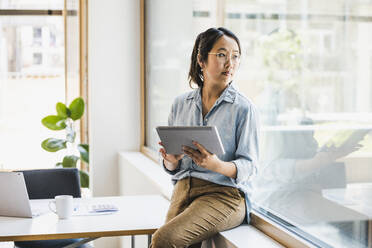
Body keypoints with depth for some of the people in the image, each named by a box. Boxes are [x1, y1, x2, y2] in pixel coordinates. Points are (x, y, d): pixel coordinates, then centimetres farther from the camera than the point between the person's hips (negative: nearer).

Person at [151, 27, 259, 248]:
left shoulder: (244, 108, -2)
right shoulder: (181, 104, 12)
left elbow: (249, 166, -6)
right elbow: (172, 169, 15)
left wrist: (217, 165, -26)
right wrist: (171, 161, -10)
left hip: (224, 194, -4)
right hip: (183, 190, 5)